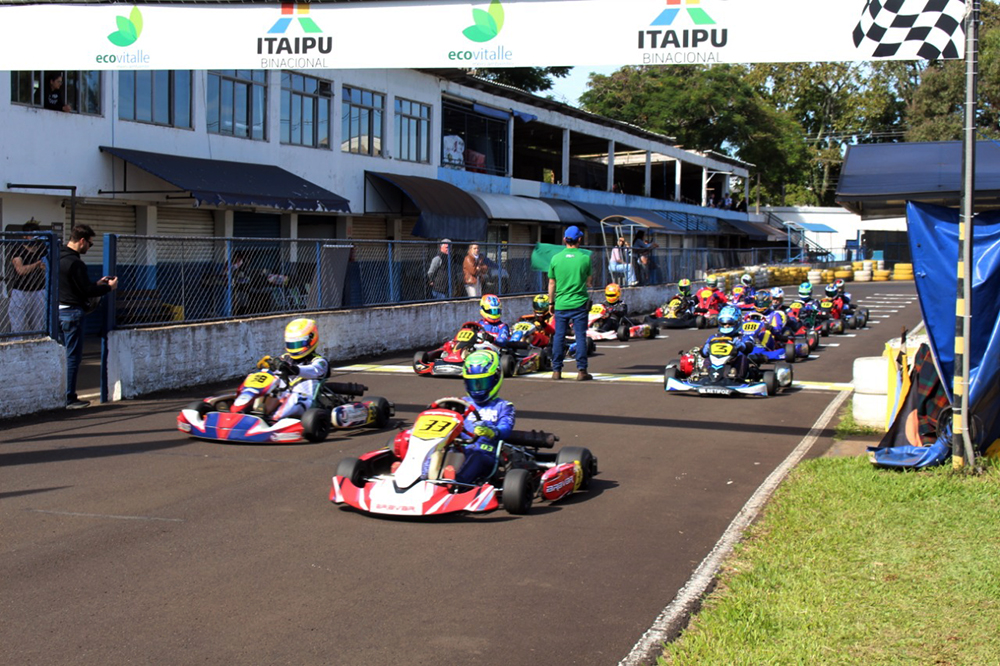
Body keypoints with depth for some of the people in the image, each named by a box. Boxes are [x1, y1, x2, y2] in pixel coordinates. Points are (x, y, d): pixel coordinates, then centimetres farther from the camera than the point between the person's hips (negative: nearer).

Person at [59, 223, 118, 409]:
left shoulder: (60, 258, 12)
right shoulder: (75, 263, -17)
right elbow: (86, 291, -16)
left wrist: (97, 284, 17)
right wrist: (109, 287, -2)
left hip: (59, 310, 9)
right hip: (72, 312, -9)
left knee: (63, 355, 14)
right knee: (73, 356, -3)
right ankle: (69, 399, -1)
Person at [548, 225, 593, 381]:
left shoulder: (556, 258, -1)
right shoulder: (585, 258, -4)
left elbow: (551, 283, 5)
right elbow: (588, 281, 6)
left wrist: (551, 302, 16)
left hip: (561, 304, 1)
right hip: (579, 303, -1)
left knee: (558, 337, 7)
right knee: (580, 336, 2)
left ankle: (556, 370, 9)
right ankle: (581, 370, 1)